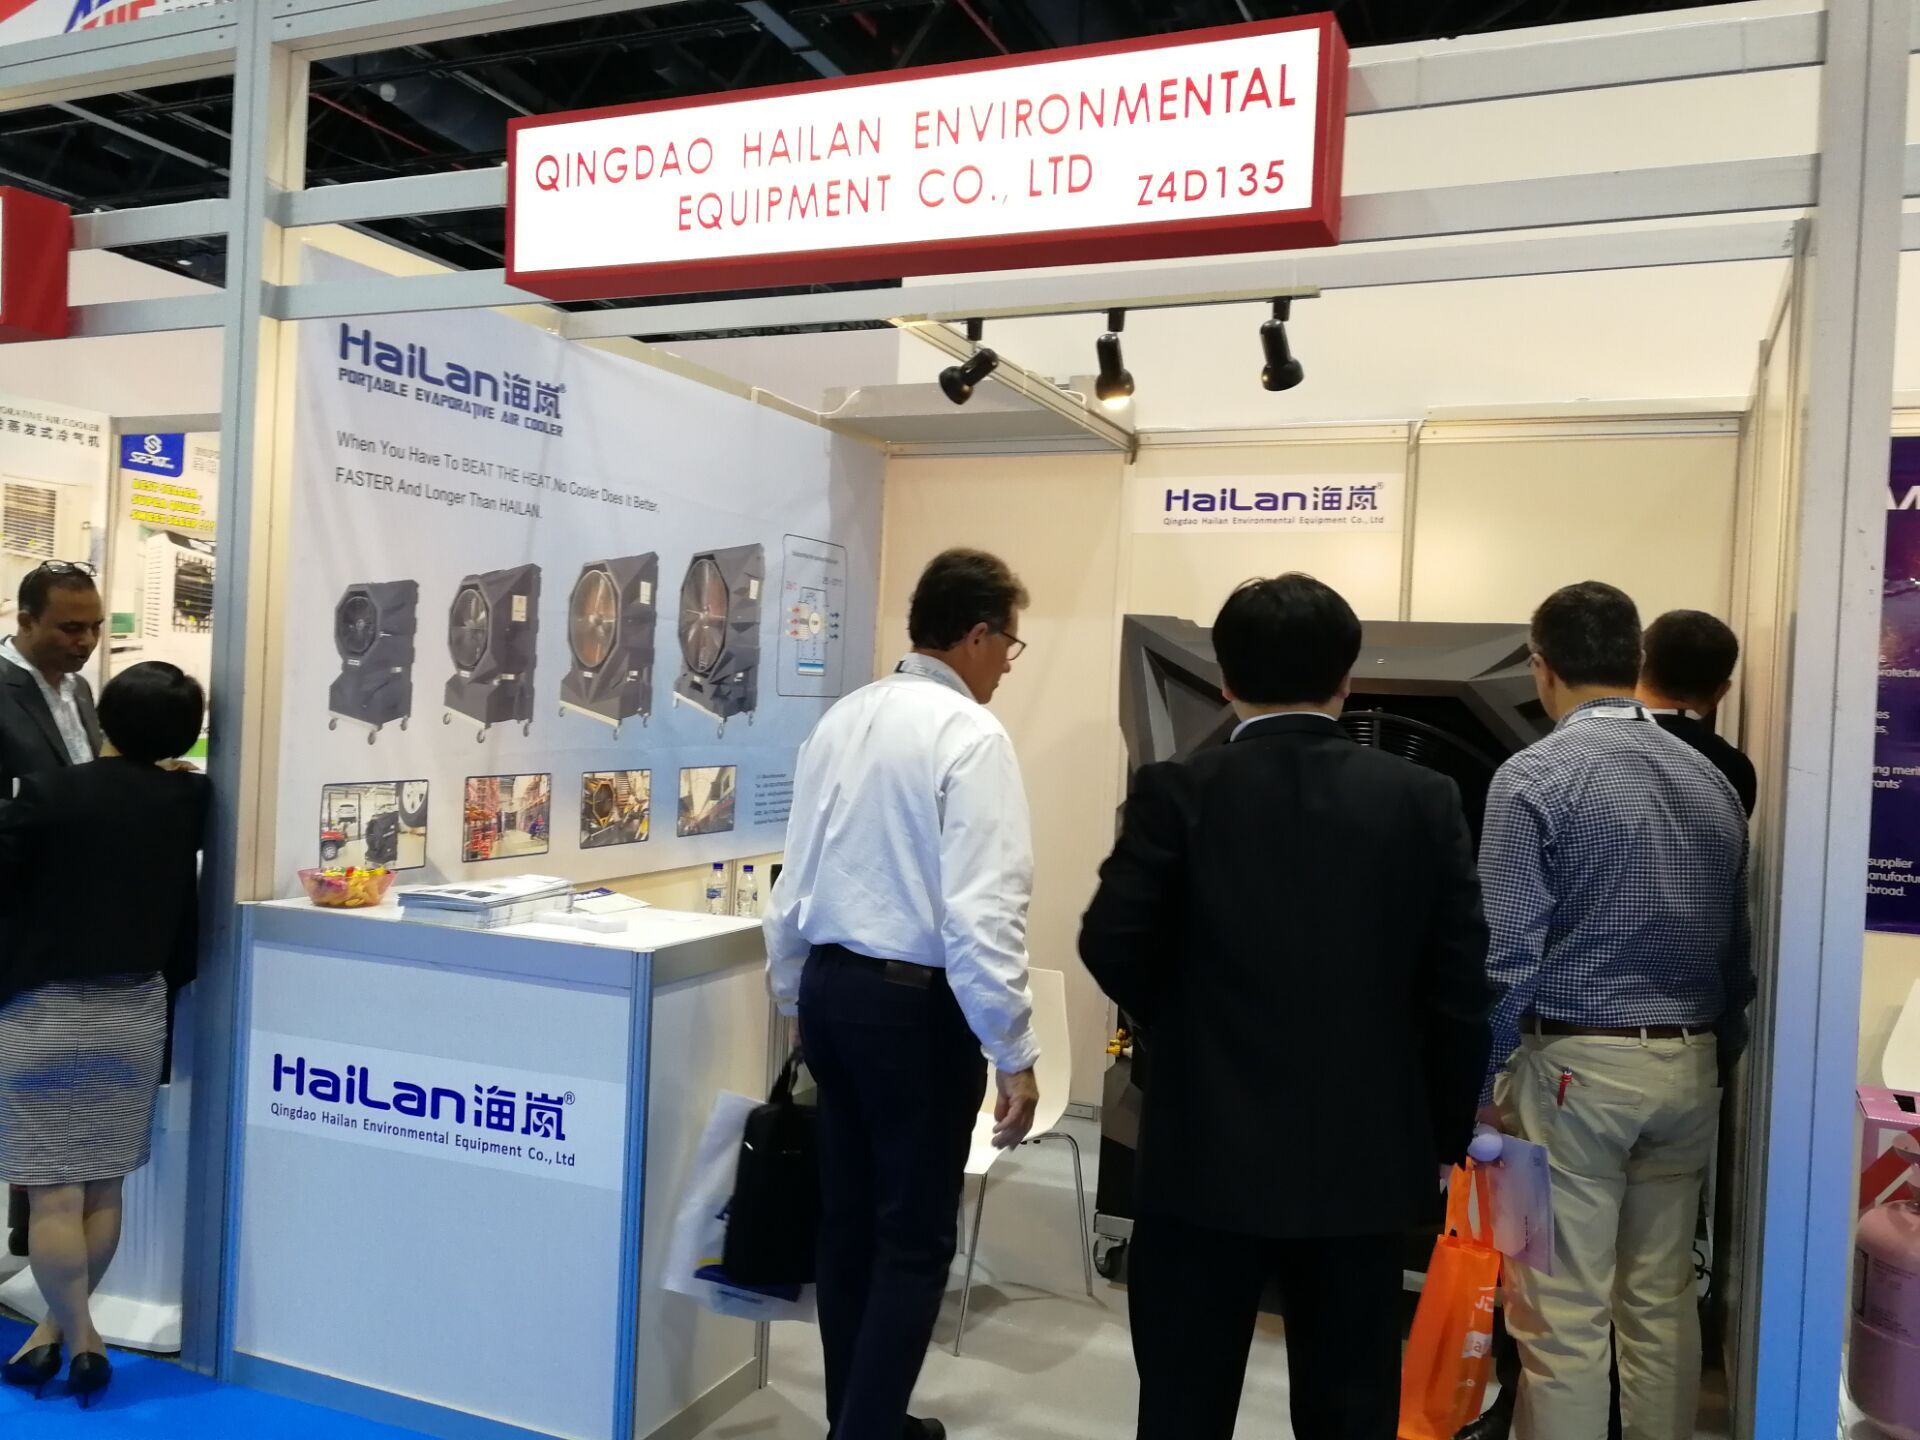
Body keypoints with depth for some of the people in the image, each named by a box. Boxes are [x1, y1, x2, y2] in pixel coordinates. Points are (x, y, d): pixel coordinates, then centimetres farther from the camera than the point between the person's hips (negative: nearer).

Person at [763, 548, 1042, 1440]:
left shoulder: (840, 722, 7)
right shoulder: (969, 736, -14)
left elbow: (795, 880, 12)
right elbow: (981, 913, -20)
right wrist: (1014, 1054, -14)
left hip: (829, 987, 8)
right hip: (916, 1002, -7)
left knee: (848, 1220, 17)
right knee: (915, 1238, 4)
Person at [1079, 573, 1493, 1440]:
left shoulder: (1178, 792, -9)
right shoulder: (1423, 800, -3)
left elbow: (1113, 947, -11)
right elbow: (1461, 984, -2)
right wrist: (1446, 1132, 10)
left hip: (1207, 1151, -2)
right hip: (1367, 1158, 2)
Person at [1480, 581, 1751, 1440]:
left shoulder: (1536, 777, -12)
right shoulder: (1711, 780, 7)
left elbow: (1507, 951, -16)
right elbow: (1737, 943, 12)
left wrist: (1479, 1081, -8)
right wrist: (1719, 1058, 22)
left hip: (1575, 1065, -6)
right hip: (1687, 1068, 7)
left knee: (1563, 1317, 1)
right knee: (1663, 1301, 17)